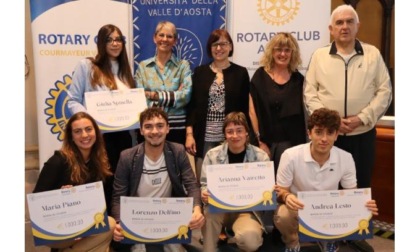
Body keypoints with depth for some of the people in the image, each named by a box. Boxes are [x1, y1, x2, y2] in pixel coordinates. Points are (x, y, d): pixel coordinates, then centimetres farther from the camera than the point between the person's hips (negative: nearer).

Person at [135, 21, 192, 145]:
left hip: (177, 127, 0)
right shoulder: (143, 66, 8)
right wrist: (173, 96, -11)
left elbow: (186, 95, -8)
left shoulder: (183, 65, 5)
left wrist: (155, 95, -12)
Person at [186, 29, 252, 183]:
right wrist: (189, 134, -2)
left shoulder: (240, 73, 6)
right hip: (204, 138, 1)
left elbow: (245, 108, 5)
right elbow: (192, 105, 6)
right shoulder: (200, 72, 9)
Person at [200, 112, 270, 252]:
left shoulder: (261, 157, -2)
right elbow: (205, 185, 2)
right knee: (209, 213, -35)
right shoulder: (212, 155, -1)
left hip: (248, 209, 0)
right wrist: (204, 194, -22)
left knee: (249, 238, -31)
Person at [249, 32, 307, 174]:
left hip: (292, 142, 2)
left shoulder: (298, 79, 7)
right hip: (267, 141, -2)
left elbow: (301, 111, 8)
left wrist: (302, 143, 0)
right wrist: (260, 141, -8)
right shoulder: (260, 76, -1)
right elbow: (253, 111, -4)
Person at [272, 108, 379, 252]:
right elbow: (280, 191, -12)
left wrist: (362, 203, -26)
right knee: (282, 216, -36)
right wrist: (286, 196, -38)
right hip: (298, 210, -2)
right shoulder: (291, 156, -21)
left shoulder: (346, 158, -12)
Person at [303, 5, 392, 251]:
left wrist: (361, 118, -13)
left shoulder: (373, 54, 3)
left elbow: (384, 91, 0)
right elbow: (310, 93, -1)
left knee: (361, 185, 9)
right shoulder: (319, 56, 3)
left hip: (363, 133, 1)